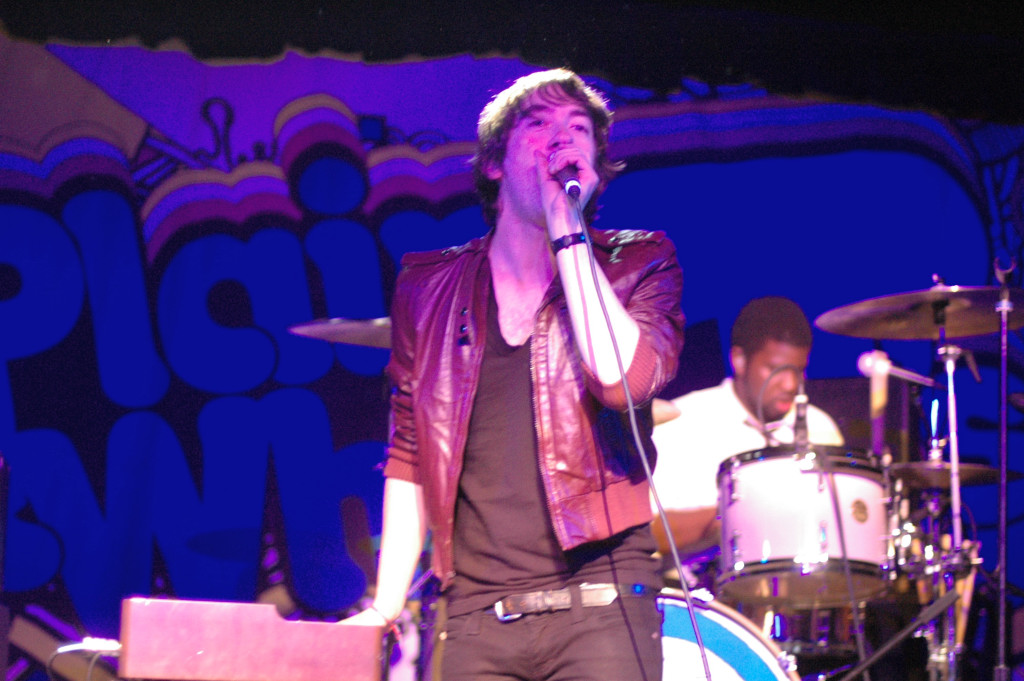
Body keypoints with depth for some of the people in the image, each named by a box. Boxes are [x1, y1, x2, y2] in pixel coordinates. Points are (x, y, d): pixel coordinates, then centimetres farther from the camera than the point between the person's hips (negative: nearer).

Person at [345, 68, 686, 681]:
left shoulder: (638, 265, 6)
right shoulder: (430, 288, 12)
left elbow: (626, 378, -15)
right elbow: (410, 458, 16)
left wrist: (567, 230, -11)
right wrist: (387, 605, 8)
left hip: (599, 604, -2)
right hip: (473, 613, 2)